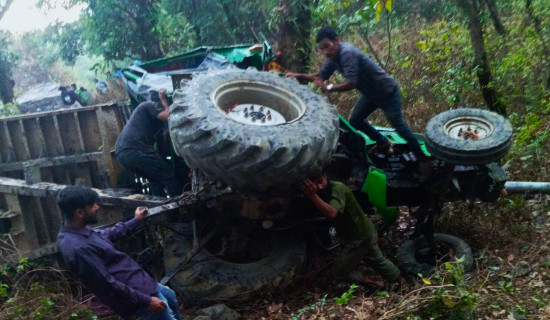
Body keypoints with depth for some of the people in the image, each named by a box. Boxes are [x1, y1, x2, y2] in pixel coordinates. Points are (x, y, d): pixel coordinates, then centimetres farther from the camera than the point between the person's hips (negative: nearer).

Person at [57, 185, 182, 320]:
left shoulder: (79, 231, -1)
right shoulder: (79, 248, -32)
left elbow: (106, 234, 19)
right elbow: (108, 285, -28)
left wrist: (135, 221, 29)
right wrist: (147, 301, -21)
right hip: (134, 291, -10)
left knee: (170, 297, 28)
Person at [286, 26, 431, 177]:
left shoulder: (347, 53, -29)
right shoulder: (334, 56, -2)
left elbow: (351, 83, -35)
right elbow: (320, 76, 4)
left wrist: (328, 88, -32)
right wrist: (298, 75, -6)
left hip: (387, 91, -9)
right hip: (370, 93, 9)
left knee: (399, 126, -6)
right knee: (355, 121, 11)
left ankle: (422, 159, 9)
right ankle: (384, 143, 31)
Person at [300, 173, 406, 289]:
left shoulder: (337, 188, -28)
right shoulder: (324, 192, 0)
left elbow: (332, 213, -45)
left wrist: (313, 196, -53)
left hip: (360, 238, -9)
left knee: (337, 271, 4)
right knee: (378, 260, 30)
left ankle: (374, 285, 14)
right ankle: (402, 282, 48)